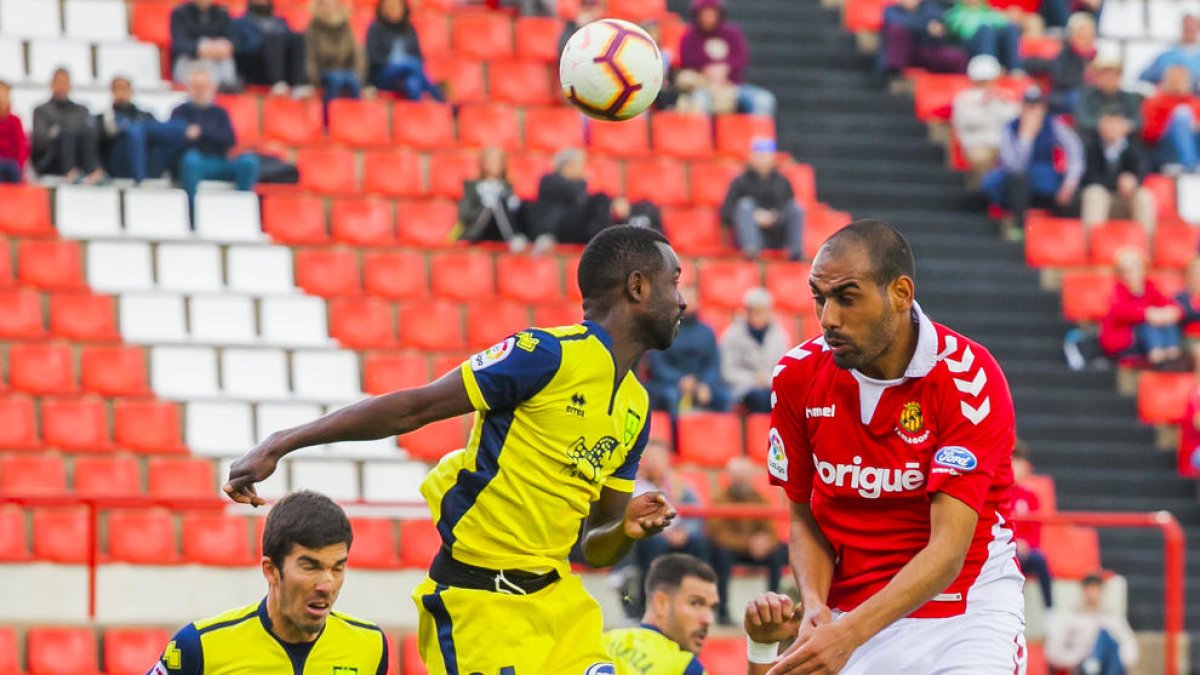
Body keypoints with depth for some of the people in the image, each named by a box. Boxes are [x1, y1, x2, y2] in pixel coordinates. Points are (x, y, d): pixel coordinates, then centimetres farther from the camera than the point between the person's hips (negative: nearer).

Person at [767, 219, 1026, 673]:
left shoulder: (968, 377, -18)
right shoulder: (798, 376, -3)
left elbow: (948, 550, -23)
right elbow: (805, 518, 8)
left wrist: (848, 636, -33)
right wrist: (814, 605, -12)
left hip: (966, 606, -3)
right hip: (848, 614, 4)